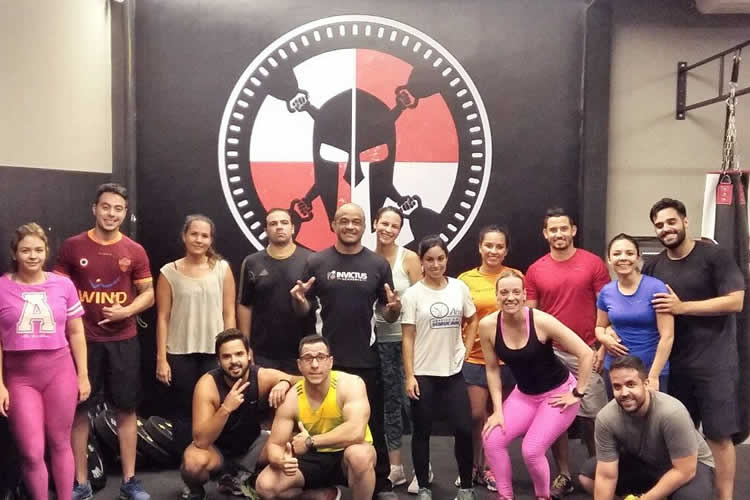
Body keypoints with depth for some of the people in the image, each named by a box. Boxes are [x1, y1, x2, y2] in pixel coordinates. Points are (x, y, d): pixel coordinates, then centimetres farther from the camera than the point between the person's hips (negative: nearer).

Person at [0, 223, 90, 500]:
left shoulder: (63, 285, -1)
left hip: (59, 371, 1)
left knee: (60, 443, 11)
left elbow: (76, 333, 6)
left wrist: (83, 375, 6)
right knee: (31, 453, 0)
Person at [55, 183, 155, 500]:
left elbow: (148, 293, 5)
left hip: (123, 341, 1)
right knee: (78, 409, 7)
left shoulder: (135, 251, 0)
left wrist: (127, 311, -14)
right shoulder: (72, 247, -2)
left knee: (126, 409, 7)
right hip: (81, 339, -1)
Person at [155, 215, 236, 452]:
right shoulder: (169, 272, 0)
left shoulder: (222, 268, 2)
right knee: (184, 412, 10)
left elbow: (229, 314, 3)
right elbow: (163, 318, 0)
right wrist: (161, 358, -3)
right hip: (180, 353, 0)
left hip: (215, 352, 0)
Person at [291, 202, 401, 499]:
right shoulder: (317, 262, 0)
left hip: (365, 360, 0)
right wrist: (299, 300, -17)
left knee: (372, 424, 10)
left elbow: (387, 316, 6)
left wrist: (394, 308, -17)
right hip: (327, 358, 0)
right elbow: (304, 311, 5)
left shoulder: (378, 264, 2)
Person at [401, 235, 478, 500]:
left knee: (464, 430, 1)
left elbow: (472, 320, 15)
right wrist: (409, 376, -10)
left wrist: (465, 348, 4)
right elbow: (408, 337, -6)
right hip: (423, 374, -2)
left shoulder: (459, 287, 1)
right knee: (422, 432, 7)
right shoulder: (413, 294, -6)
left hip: (453, 371, 2)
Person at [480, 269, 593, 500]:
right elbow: (492, 369, -2)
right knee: (492, 440, -13)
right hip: (524, 394, 4)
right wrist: (498, 410, -4)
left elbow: (586, 354, -21)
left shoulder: (541, 321, -27)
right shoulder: (488, 326, -16)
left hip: (557, 392, -4)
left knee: (531, 450, -14)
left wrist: (578, 393, -15)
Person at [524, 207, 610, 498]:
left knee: (592, 415, 1)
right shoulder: (535, 271, 4)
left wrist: (603, 347, -7)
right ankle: (563, 475, 19)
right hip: (550, 353, 2)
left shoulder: (593, 263, -2)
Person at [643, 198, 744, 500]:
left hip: (714, 362, -4)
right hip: (673, 363, 5)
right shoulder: (652, 268, 7)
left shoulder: (714, 255, -7)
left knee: (718, 435, 0)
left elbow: (735, 301, -14)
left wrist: (682, 307, -17)